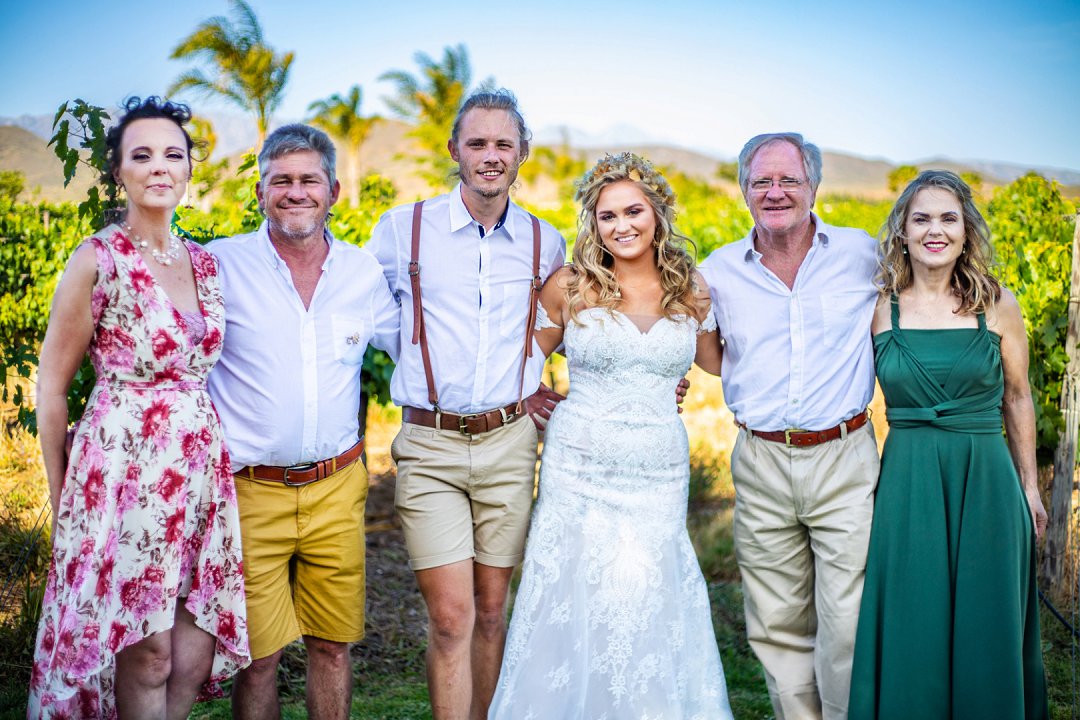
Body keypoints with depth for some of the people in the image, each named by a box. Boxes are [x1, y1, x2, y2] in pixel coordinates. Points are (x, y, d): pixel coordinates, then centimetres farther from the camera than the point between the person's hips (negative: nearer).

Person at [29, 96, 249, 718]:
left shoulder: (206, 263, 11)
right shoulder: (99, 259, -6)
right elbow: (52, 385, -2)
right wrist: (60, 496, 1)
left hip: (202, 463, 6)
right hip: (125, 463, -5)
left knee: (196, 655, 7)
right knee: (148, 655, 0)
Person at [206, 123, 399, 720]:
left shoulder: (363, 272, 5)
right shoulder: (220, 264, -4)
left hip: (336, 489, 3)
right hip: (248, 491, -2)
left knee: (332, 646, 11)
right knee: (258, 657, 2)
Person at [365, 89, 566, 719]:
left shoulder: (546, 244, 8)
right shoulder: (403, 229, 1)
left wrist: (523, 386, 9)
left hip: (510, 443, 2)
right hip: (430, 444, -2)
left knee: (492, 610, 10)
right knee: (451, 617, -7)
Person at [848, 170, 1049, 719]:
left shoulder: (997, 304, 0)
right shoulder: (880, 308, 0)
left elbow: (1017, 399, 8)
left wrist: (1029, 487, 11)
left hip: (985, 482, 0)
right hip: (906, 483, 0)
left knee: (984, 627, 10)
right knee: (910, 630, 6)